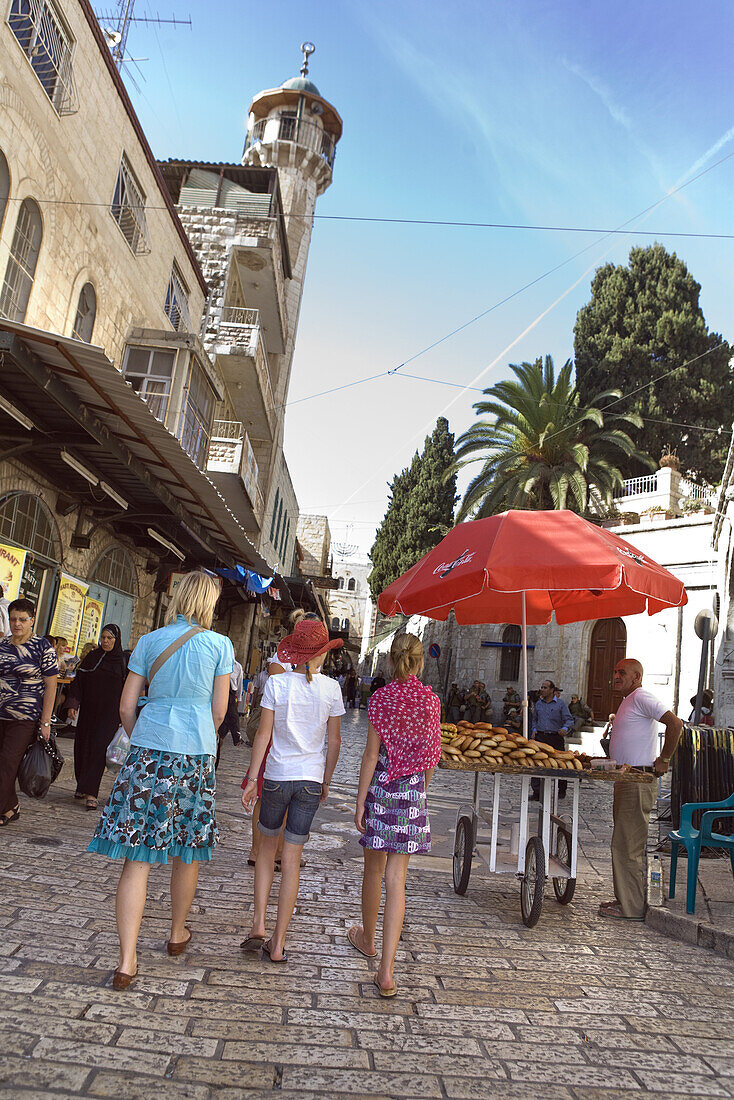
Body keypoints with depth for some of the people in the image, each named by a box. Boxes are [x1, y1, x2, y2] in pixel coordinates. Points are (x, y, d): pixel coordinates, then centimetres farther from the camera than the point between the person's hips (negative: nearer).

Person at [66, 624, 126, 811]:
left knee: (99, 748, -10)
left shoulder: (123, 662, 0)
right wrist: (72, 704, -4)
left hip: (109, 713, -3)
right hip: (88, 710, 3)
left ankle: (90, 793, -11)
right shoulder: (92, 658, 7)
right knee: (83, 747, 7)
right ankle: (82, 785, 25)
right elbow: (78, 682, 7)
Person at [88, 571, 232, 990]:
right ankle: (178, 933, 35)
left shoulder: (150, 641, 5)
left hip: (147, 751, 2)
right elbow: (218, 711, 1)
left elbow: (126, 707, 7)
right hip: (195, 754, -1)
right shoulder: (219, 644, -2)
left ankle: (127, 960, 1)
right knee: (189, 850, 17)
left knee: (138, 857, 3)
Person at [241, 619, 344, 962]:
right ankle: (278, 943, 13)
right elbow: (334, 741, 2)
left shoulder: (277, 683, -8)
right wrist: (326, 780, 13)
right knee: (292, 859, 7)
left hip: (277, 775, 0)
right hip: (311, 779, 1)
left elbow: (263, 734, -6)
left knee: (267, 847, 20)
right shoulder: (331, 688, -4)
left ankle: (258, 924, 12)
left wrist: (252, 779, 1)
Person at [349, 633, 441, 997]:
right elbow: (432, 754, 6)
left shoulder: (381, 698, -8)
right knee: (396, 879, 2)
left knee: (374, 868, 17)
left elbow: (372, 753, -9)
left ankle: (367, 939, 39)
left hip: (381, 786, -1)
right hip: (413, 790, 1)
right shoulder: (431, 700, -1)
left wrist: (360, 800, -5)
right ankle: (386, 971, -2)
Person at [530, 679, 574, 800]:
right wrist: (534, 730, 7)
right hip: (540, 737, 3)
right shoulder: (538, 704, 15)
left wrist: (565, 728, -20)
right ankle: (536, 792, -7)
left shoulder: (560, 704, 3)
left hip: (556, 738, -3)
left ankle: (562, 790, 27)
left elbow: (569, 720, -1)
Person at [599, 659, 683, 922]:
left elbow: (675, 723, -22)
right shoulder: (628, 701, 19)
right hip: (626, 780, 11)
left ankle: (632, 907, 1)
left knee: (627, 845, -6)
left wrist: (664, 760, -18)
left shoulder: (641, 697, -12)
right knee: (624, 843, 15)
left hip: (638, 782, -11)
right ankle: (625, 899, 23)